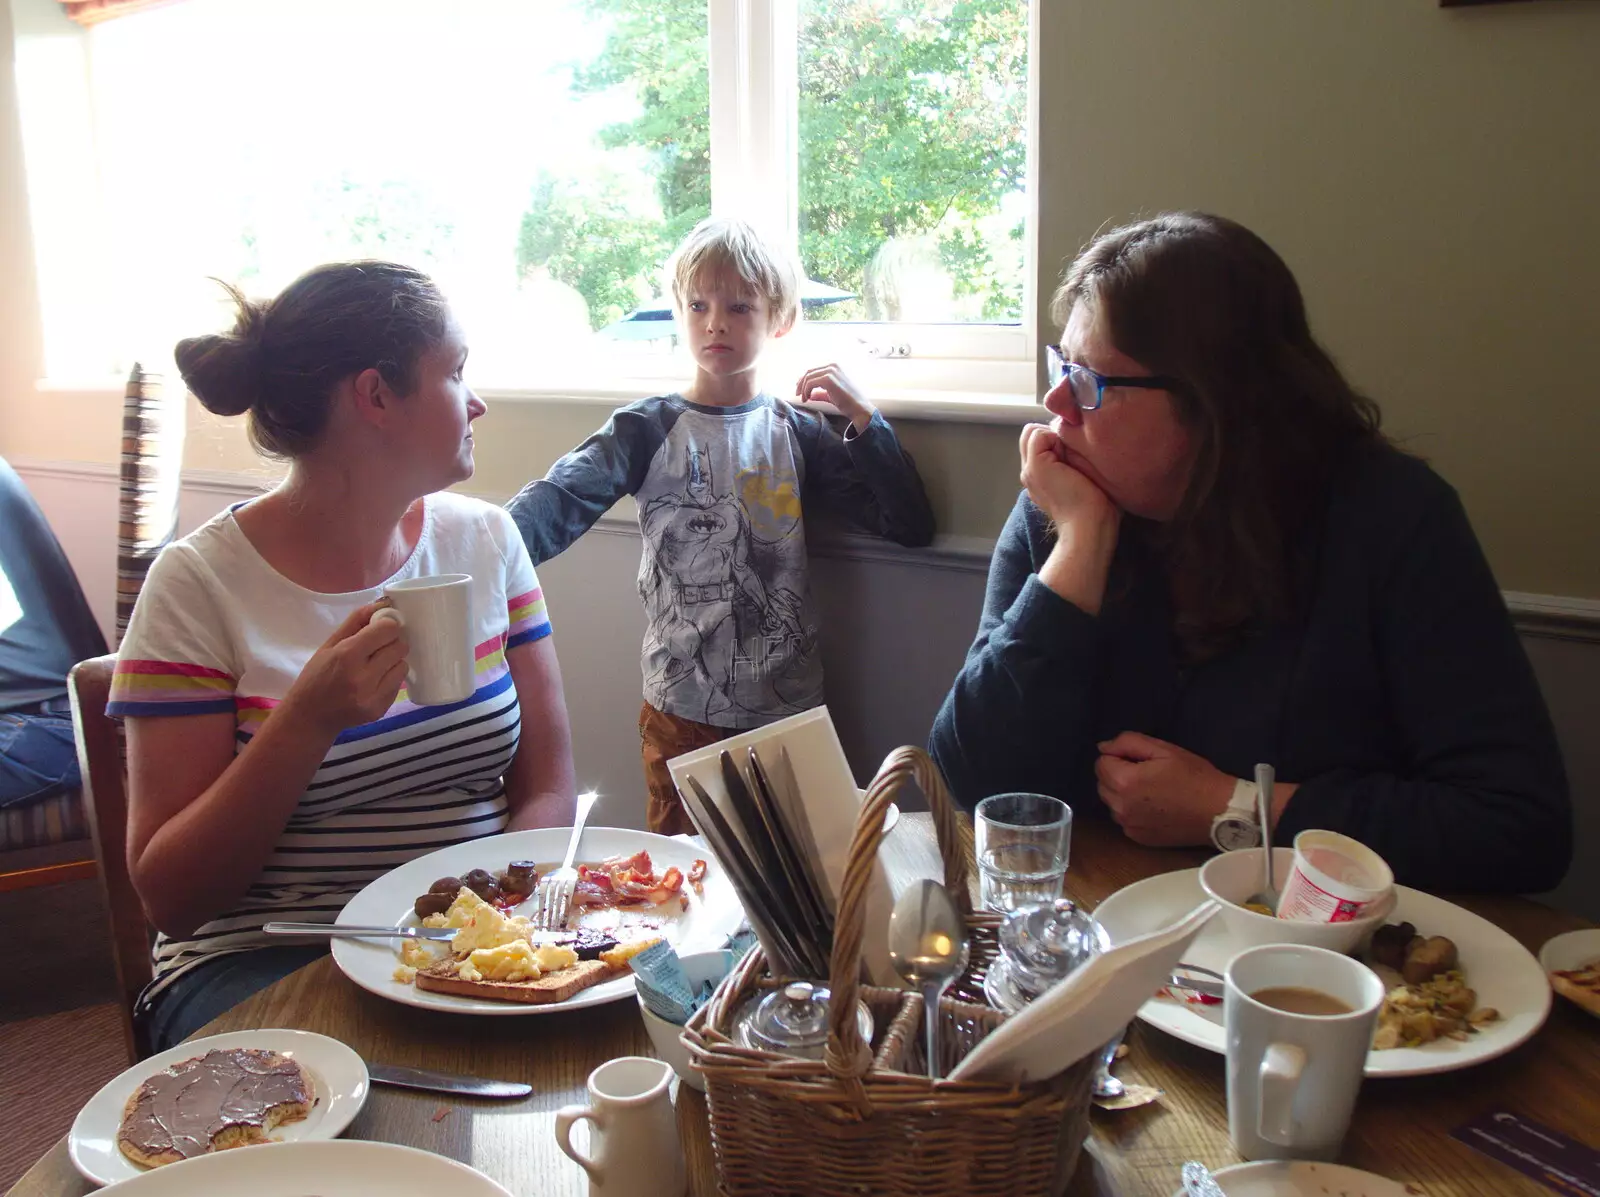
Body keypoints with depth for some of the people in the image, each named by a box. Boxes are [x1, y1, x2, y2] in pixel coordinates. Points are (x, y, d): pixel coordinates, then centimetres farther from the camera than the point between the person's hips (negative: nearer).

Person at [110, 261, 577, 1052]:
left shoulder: (483, 540, 5)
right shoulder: (200, 584, -8)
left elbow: (548, 791, 3)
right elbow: (168, 897, -9)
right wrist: (307, 721, -23)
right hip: (259, 958, -4)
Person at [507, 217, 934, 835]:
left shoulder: (797, 432, 2)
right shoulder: (648, 429, -3)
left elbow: (911, 525, -3)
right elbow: (563, 498, -21)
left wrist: (863, 416, -10)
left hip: (790, 710, 2)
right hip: (683, 713, -1)